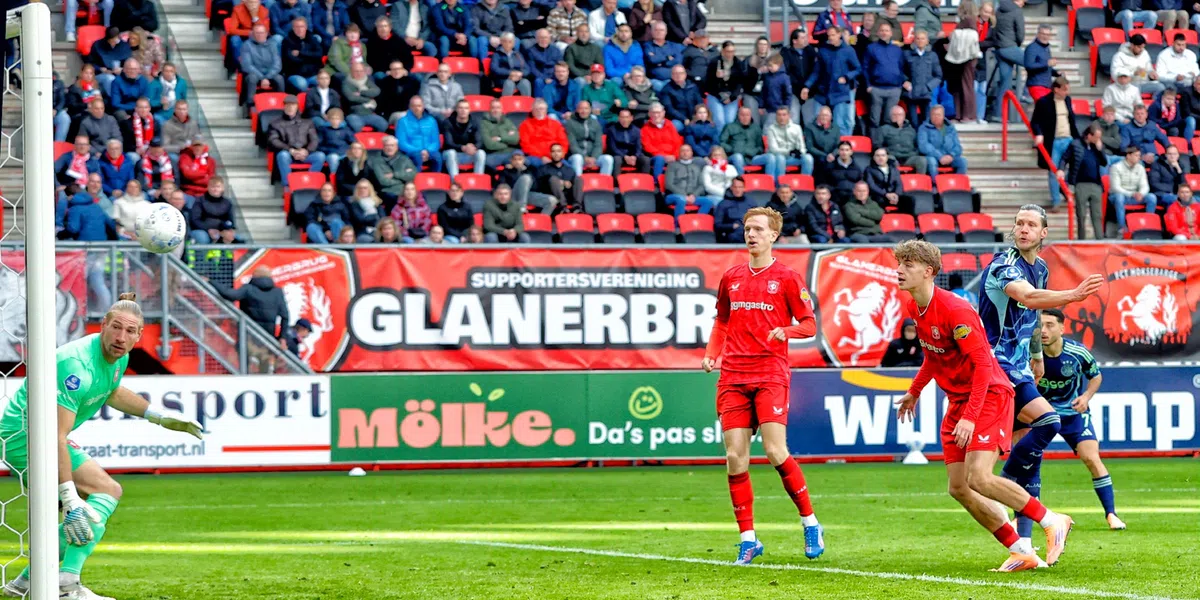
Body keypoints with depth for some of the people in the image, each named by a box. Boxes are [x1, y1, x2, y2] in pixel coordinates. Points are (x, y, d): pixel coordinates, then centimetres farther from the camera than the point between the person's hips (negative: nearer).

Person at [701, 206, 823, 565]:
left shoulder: (786, 278, 1)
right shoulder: (732, 278, 14)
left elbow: (809, 325, 1)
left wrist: (785, 331, -19)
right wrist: (711, 355, 7)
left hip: (771, 375, -4)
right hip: (733, 377, 4)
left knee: (775, 451, -14)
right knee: (735, 458, -2)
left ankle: (810, 523, 2)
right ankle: (748, 540, 5)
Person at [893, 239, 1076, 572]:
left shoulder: (954, 310, -22)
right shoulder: (915, 309, 5)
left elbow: (983, 364, -24)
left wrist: (970, 417, -29)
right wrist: (914, 391, 28)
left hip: (989, 396, -9)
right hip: (958, 400, 9)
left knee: (978, 479, -22)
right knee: (958, 488, 1)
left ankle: (1052, 522, -5)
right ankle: (1023, 553, 8)